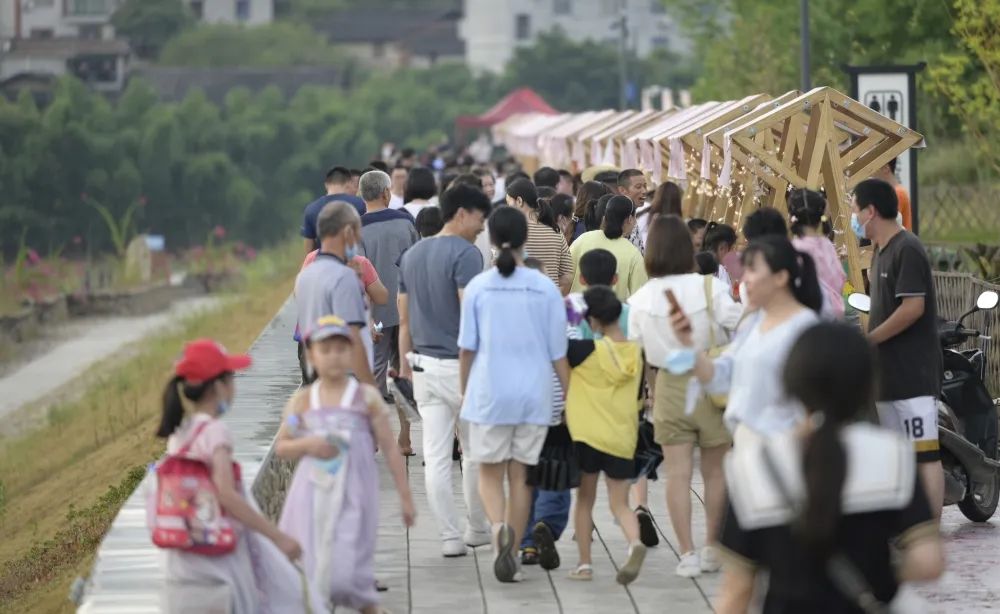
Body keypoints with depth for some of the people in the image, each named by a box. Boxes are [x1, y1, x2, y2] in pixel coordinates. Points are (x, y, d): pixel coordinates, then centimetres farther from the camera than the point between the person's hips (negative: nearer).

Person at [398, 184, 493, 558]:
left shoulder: (412, 255, 12)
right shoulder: (465, 254, -12)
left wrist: (405, 361, 22)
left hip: (424, 365, 6)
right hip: (460, 365, -6)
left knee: (436, 457, 3)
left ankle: (450, 537, 3)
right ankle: (477, 529, 21)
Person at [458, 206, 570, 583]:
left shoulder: (478, 287, -6)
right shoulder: (545, 288, -3)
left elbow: (466, 348, -1)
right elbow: (558, 353, 0)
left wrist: (463, 392, 13)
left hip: (488, 392, -1)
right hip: (534, 393, 1)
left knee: (490, 472, 10)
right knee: (520, 475, 11)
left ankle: (499, 527, -19)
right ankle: (511, 557, 12)